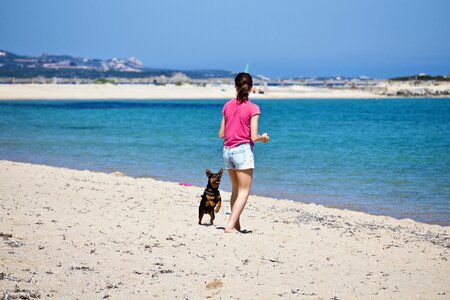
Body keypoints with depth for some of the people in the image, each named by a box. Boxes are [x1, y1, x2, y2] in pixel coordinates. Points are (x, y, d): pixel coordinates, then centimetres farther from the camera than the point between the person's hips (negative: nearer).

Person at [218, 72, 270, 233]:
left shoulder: (227, 106, 5)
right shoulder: (252, 108, -9)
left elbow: (221, 134, 7)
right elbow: (253, 137, -13)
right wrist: (264, 137, 7)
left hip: (227, 150, 6)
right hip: (243, 150, -6)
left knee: (236, 190, 20)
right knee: (244, 192, 0)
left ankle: (236, 225, 25)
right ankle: (230, 225, -12)